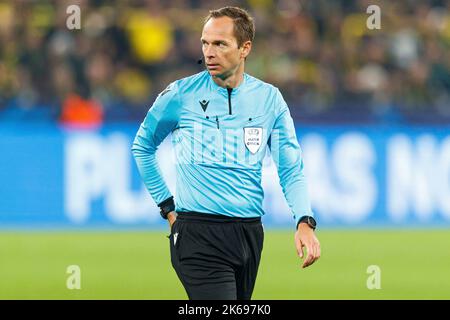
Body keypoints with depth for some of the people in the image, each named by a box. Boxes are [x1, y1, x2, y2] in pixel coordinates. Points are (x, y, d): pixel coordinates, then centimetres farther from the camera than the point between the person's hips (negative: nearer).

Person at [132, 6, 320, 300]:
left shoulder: (269, 98, 4)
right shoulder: (181, 94, -2)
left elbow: (291, 168, 4)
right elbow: (143, 147, 14)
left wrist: (304, 222, -12)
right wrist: (167, 207, 9)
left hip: (250, 233, 4)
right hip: (198, 234, -4)